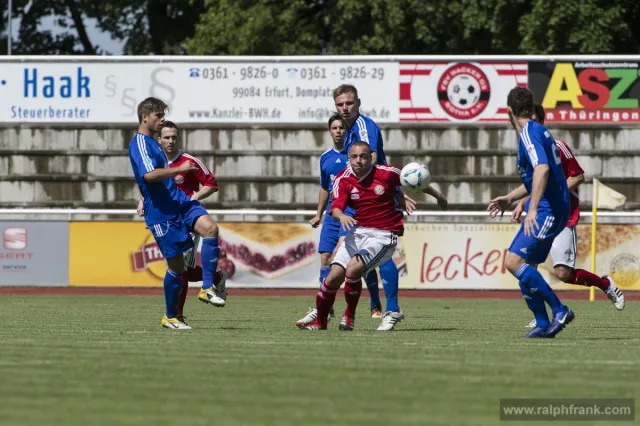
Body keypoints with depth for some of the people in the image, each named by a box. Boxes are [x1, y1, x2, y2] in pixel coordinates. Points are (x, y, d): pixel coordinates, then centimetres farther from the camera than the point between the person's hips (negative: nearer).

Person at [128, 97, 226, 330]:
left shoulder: (151, 143, 19)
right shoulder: (140, 143, -12)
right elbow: (149, 175, -28)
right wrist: (179, 170, -23)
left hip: (178, 202, 8)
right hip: (161, 212, -8)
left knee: (210, 228, -20)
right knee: (176, 264, -4)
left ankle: (208, 288, -16)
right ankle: (170, 317, 13)